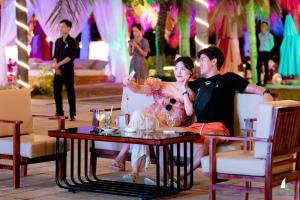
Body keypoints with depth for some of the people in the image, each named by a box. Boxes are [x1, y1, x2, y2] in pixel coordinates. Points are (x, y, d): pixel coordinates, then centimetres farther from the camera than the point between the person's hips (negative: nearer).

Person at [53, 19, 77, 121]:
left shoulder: (72, 42, -6)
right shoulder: (58, 41, 12)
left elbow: (71, 57, -14)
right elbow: (55, 56, 10)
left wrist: (58, 64, -18)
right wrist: (56, 67, -6)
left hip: (68, 70, -6)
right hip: (58, 70, 6)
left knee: (70, 92, -3)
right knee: (57, 91, 6)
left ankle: (72, 114, 0)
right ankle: (59, 112, 17)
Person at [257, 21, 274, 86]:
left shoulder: (269, 35, -5)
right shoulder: (259, 35, 9)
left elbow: (272, 44, 1)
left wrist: (268, 50, 4)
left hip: (266, 52, -5)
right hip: (260, 52, 5)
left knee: (266, 67, -2)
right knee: (258, 66, -1)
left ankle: (265, 82, 2)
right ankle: (259, 81, 6)